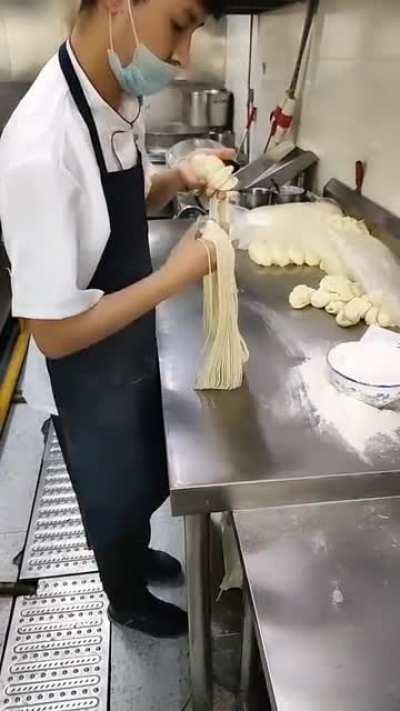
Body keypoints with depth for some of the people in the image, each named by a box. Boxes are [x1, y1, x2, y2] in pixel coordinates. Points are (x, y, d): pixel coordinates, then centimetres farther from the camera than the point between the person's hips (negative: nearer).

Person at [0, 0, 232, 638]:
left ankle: (137, 554, 60)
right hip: (87, 377, -7)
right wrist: (175, 277, -25)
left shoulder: (120, 99, -6)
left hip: (134, 348, 7)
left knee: (148, 479, 29)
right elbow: (53, 333, -28)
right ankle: (128, 600, 52)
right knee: (116, 497, 20)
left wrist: (176, 180, -7)